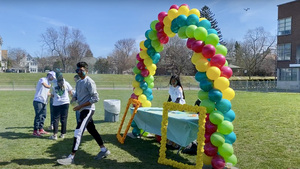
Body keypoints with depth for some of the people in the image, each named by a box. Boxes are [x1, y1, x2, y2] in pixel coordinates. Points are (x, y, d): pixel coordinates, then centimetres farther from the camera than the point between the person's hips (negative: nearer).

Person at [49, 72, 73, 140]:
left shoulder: (54, 85, 1)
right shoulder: (66, 83, -1)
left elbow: (52, 95, 6)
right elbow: (70, 93, 7)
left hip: (56, 104, 0)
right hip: (65, 103, 0)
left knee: (55, 119, 4)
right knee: (64, 119, 7)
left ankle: (55, 135, -1)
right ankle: (62, 134, 10)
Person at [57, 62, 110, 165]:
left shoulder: (89, 82, -14)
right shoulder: (78, 82, 12)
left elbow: (95, 98, -18)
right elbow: (77, 94, 23)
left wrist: (80, 106, -19)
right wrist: (73, 99, -3)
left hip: (88, 110, -9)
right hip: (83, 110, 9)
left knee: (78, 132, -12)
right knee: (92, 131, 16)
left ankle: (71, 158, -7)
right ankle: (104, 150, 29)